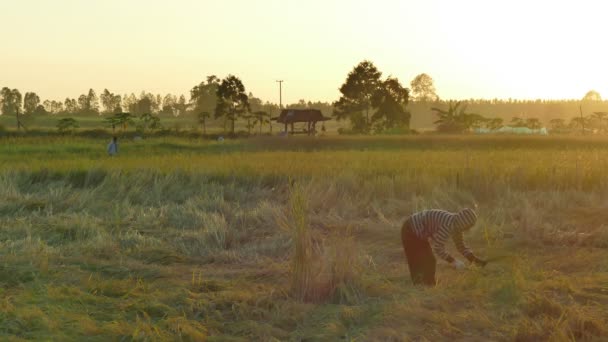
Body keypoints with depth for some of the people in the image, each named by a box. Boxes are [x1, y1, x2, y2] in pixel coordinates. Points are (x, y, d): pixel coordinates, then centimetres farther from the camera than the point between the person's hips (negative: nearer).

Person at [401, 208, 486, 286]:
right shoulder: (448, 225, -30)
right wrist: (454, 261, -24)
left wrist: (475, 260, -3)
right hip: (410, 232, -10)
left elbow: (461, 245, 7)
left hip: (419, 233, 10)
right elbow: (437, 248, -29)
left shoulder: (457, 225, -1)